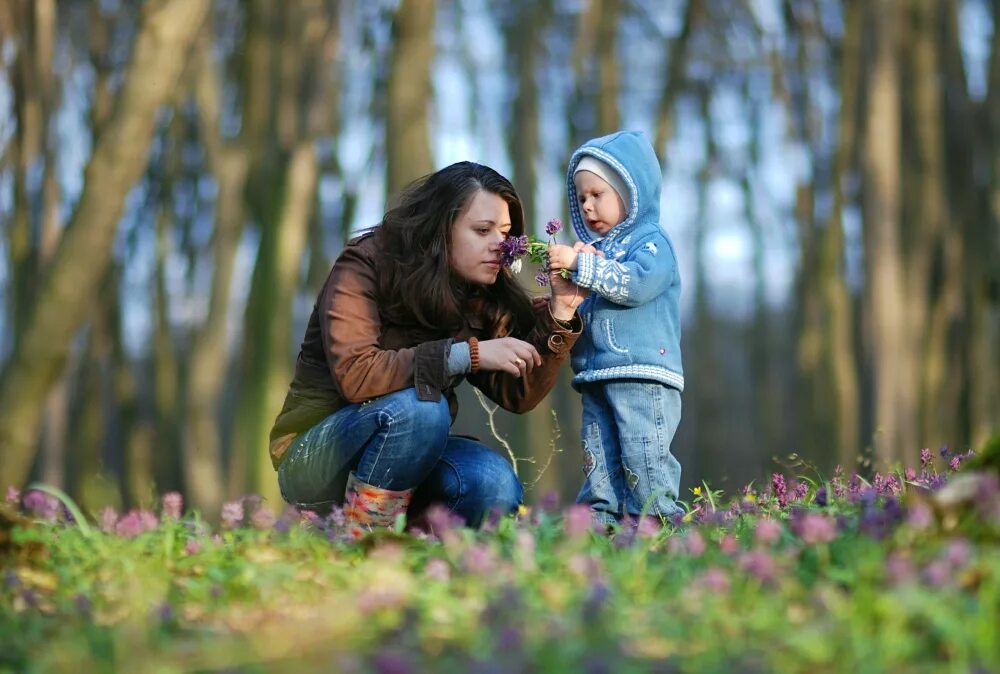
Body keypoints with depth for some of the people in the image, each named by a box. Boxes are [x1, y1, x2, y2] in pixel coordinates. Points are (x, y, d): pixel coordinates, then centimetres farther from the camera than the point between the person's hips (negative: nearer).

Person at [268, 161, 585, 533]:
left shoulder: (483, 298, 3)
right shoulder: (364, 267, -14)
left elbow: (518, 395, -3)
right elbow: (353, 374, -29)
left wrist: (560, 314, -16)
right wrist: (467, 354, -31)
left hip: (403, 459, 6)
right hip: (315, 459, -5)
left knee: (495, 484, -23)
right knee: (420, 406, -33)